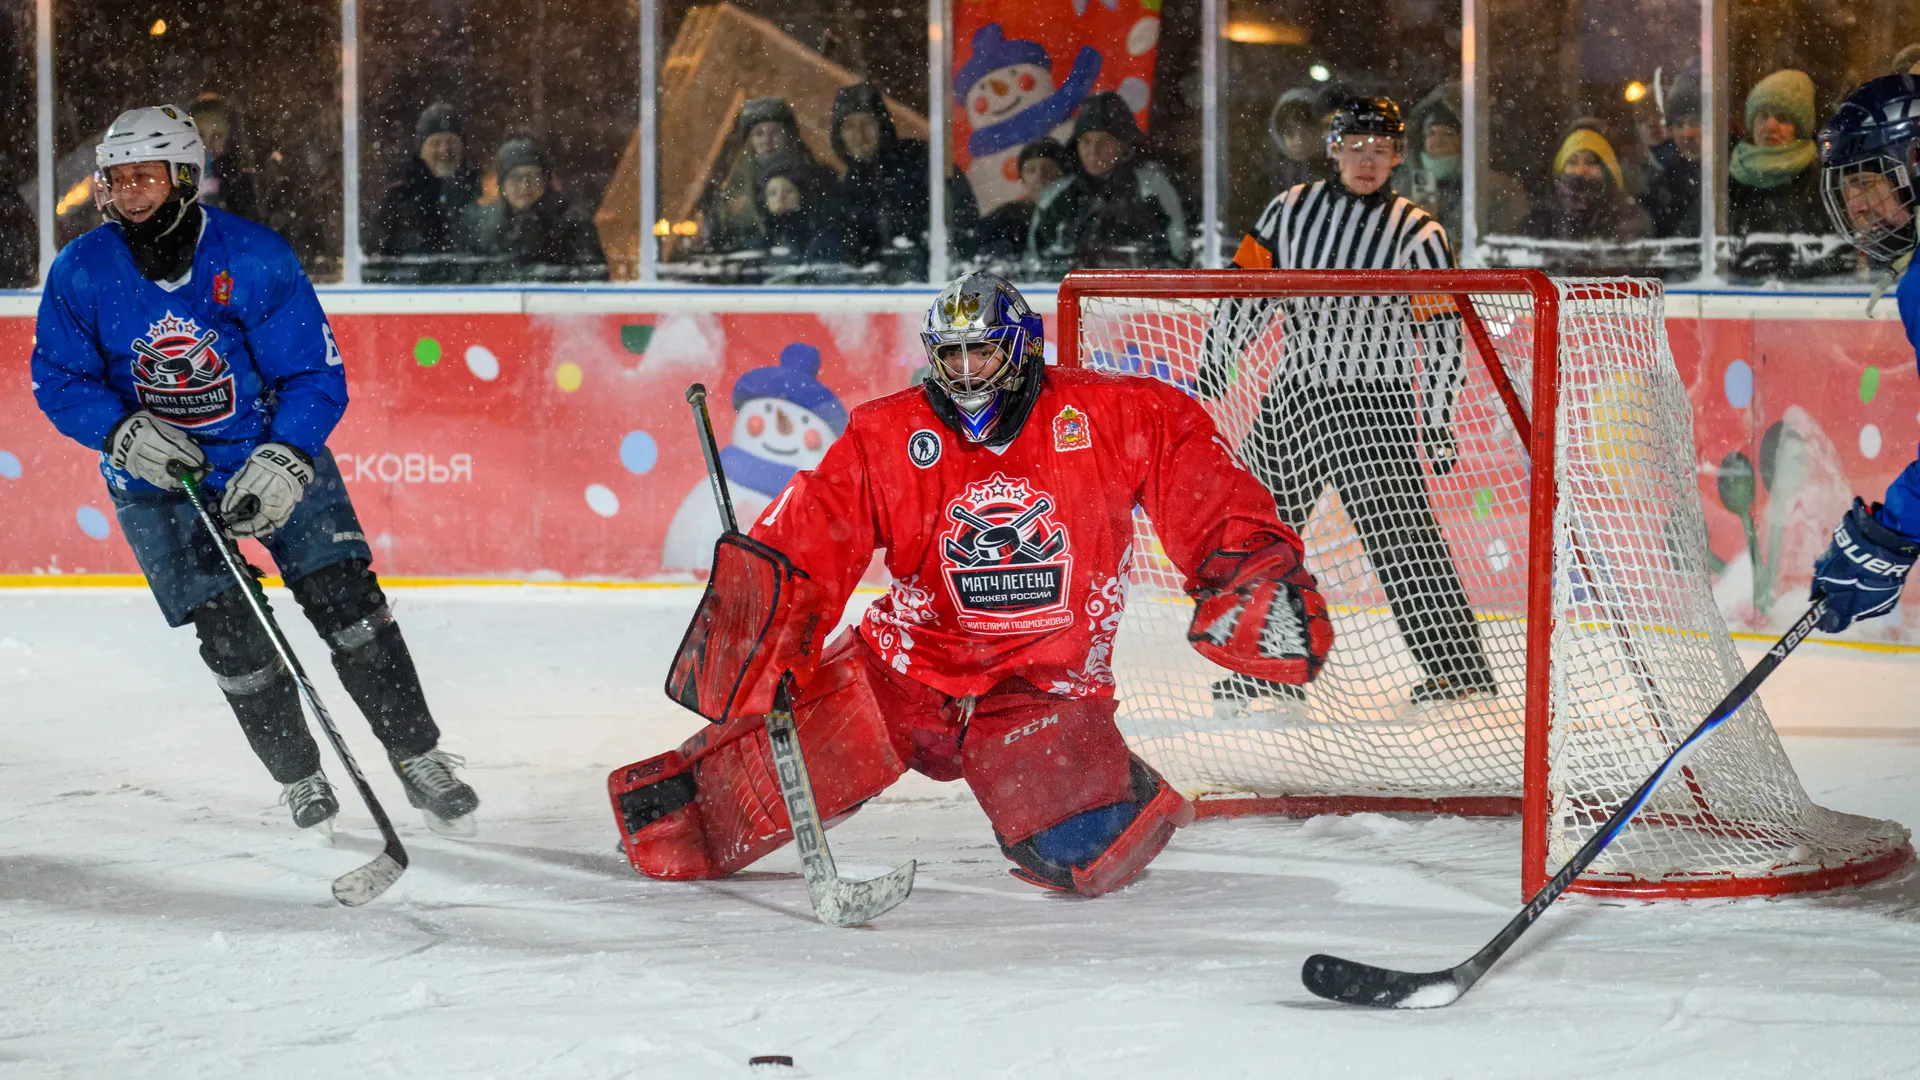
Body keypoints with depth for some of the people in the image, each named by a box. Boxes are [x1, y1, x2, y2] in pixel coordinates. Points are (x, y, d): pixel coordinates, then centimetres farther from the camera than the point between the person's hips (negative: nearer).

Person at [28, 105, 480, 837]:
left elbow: (317, 374, -15)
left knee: (345, 597, -9)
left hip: (273, 453, -1)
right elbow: (59, 380, -2)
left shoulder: (256, 260, -18)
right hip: (157, 476, 1)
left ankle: (419, 760, 3)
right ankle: (299, 779, 13)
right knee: (229, 634, -7)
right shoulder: (82, 274, -13)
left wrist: (282, 463, -29)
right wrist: (123, 433, -21)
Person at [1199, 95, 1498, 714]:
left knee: (1401, 534, -12)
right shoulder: (1291, 210, 7)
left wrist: (1438, 423, -6)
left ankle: (1457, 668, -10)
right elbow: (1246, 293, 11)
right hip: (1294, 389, 5)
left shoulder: (1417, 233, -2)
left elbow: (1441, 337, -2)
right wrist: (1209, 374, 6)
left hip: (1376, 403, -4)